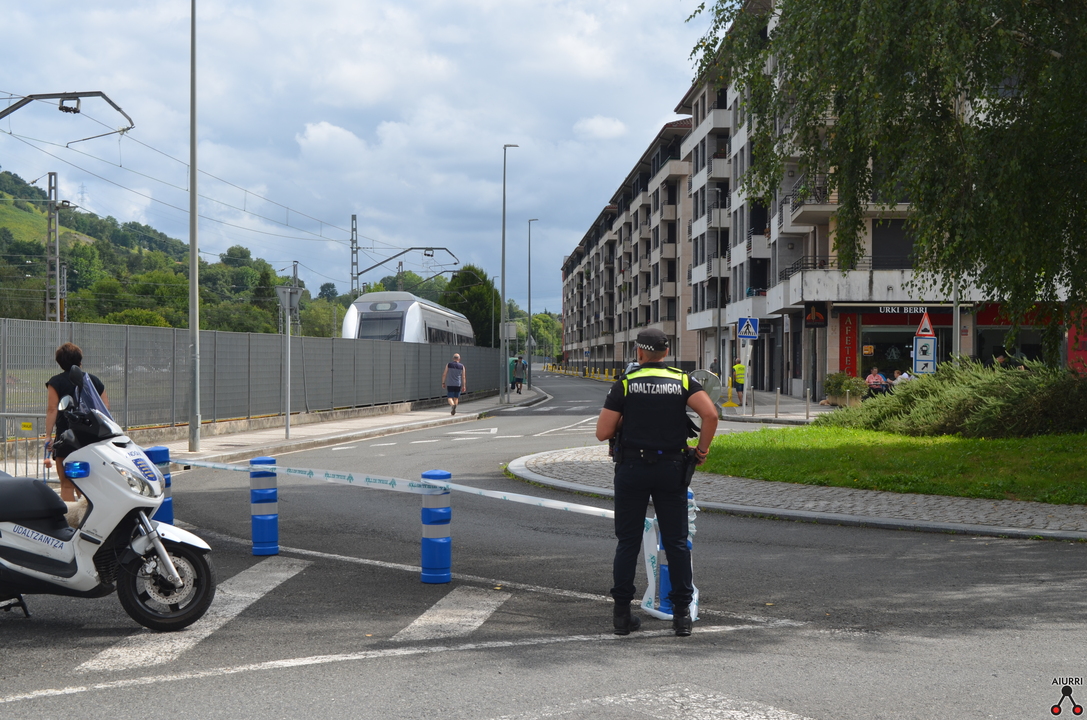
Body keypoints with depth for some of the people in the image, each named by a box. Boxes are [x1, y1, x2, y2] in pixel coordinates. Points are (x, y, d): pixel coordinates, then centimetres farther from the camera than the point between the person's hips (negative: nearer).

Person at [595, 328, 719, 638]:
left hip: (632, 468, -1)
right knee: (676, 541, 6)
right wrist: (702, 450, 0)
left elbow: (602, 432, -4)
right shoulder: (683, 381, 3)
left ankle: (622, 612, 7)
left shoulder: (625, 384, 0)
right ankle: (682, 613, 5)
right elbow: (710, 415, -12)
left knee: (628, 542, 6)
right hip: (671, 468, 1)